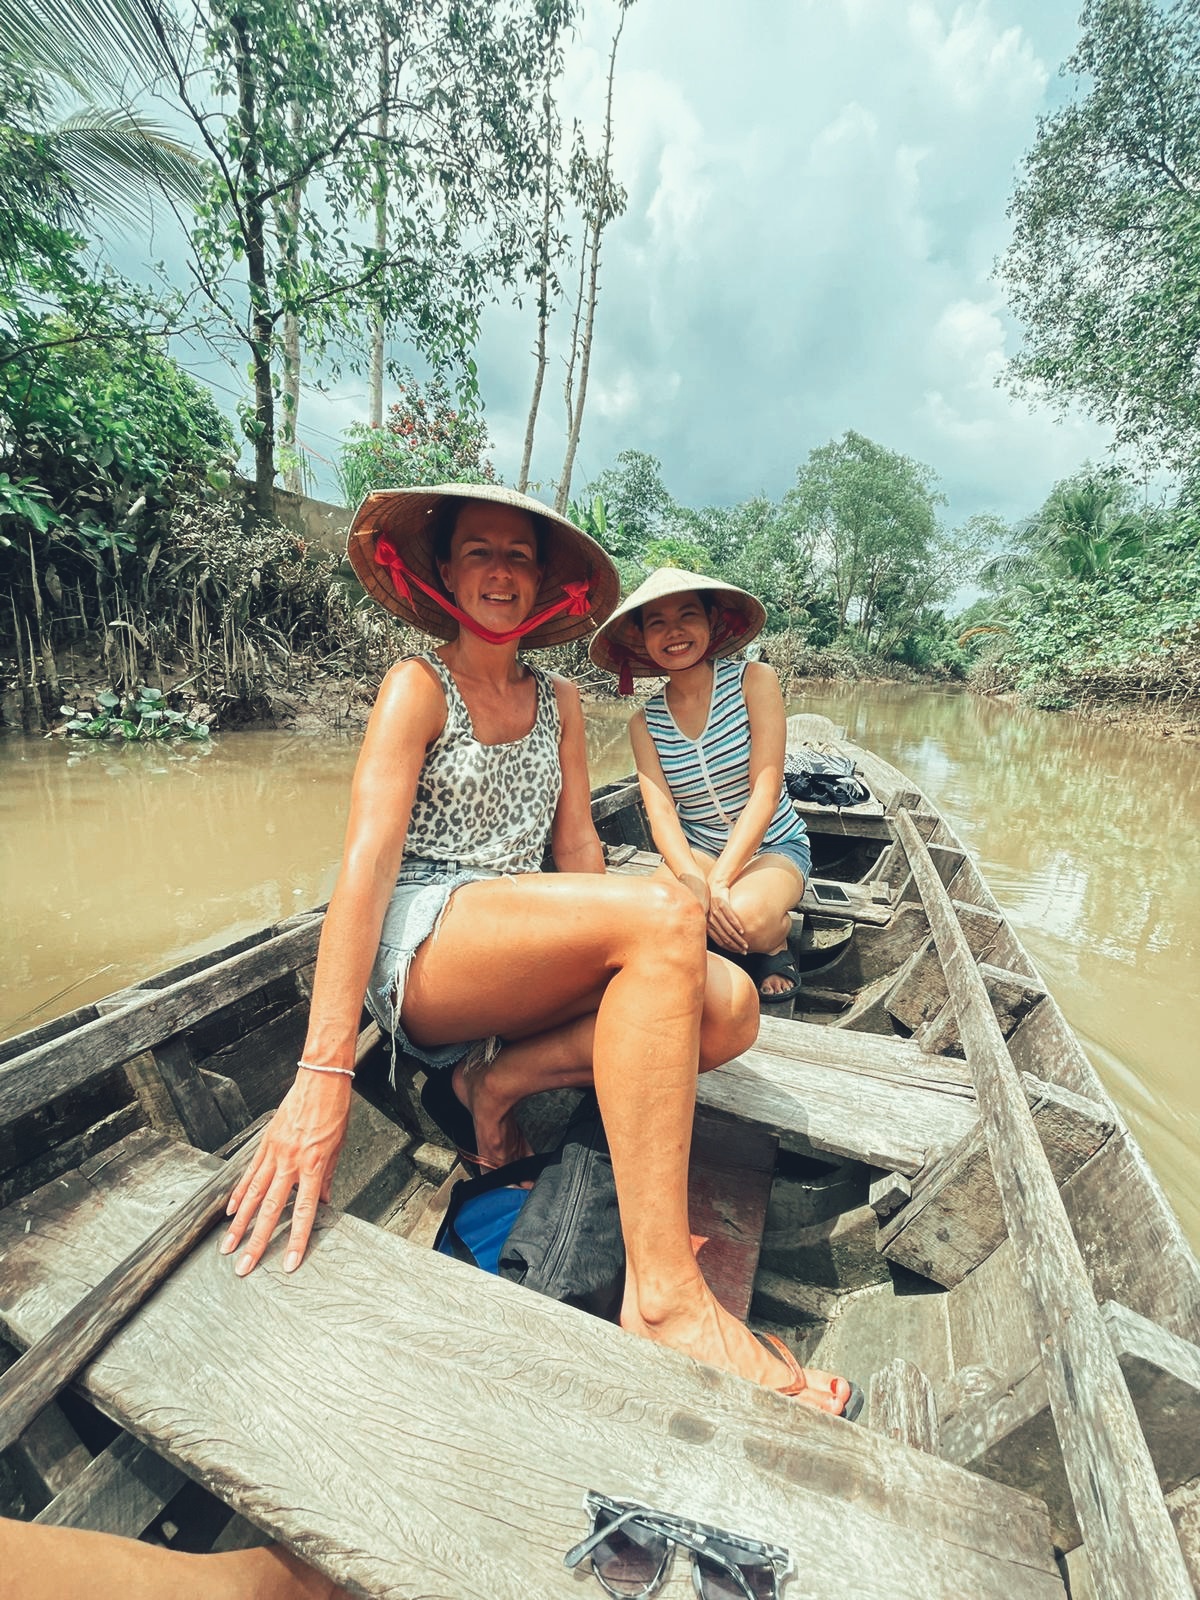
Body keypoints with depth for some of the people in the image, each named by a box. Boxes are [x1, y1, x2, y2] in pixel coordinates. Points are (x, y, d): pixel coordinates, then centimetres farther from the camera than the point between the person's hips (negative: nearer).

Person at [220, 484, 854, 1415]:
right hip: (419, 944, -5)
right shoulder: (418, 685, -1)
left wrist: (612, 970, 0)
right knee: (667, 912, -30)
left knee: (731, 1007, -15)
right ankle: (662, 1293, -23)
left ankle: (501, 1078, -2)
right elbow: (367, 859, -14)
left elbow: (577, 842, 11)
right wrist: (323, 1073, -20)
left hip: (524, 951, 6)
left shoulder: (559, 702, 16)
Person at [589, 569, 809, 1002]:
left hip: (773, 846, -2)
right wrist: (694, 882, -32)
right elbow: (661, 813, -12)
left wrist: (719, 882, -26)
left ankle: (775, 944, 3)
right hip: (697, 850, 2)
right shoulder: (645, 723, -2)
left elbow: (765, 792, -17)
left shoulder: (754, 681, -10)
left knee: (744, 915, -34)